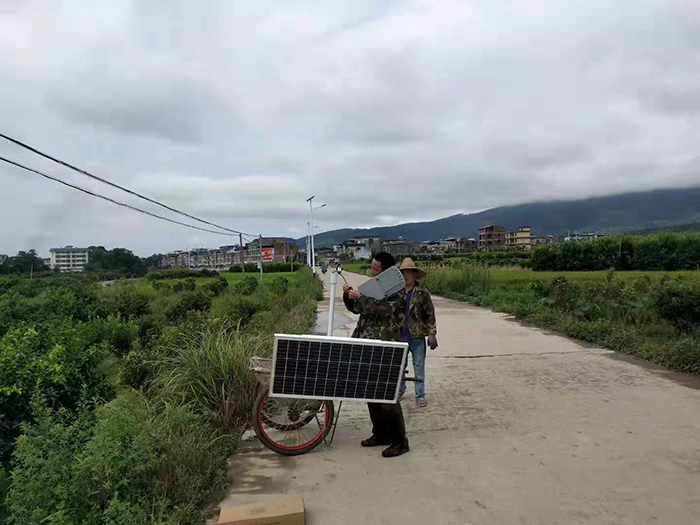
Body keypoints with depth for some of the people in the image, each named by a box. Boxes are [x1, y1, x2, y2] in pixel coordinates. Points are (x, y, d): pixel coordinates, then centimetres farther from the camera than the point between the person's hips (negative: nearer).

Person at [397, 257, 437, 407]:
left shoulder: (423, 293, -3)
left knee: (419, 366, 4)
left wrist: (432, 334, -7)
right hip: (400, 336, 3)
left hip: (417, 337, -3)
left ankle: (420, 395, 17)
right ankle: (400, 388, 37)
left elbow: (430, 315, -2)